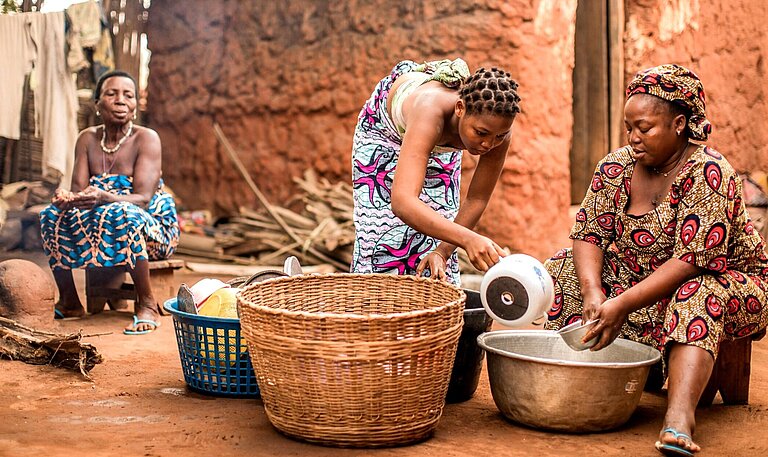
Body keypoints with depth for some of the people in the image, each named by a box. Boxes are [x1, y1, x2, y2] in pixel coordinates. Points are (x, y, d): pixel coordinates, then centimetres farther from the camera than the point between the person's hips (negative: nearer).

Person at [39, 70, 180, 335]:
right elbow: (78, 190, -6)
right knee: (53, 214, -14)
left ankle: (147, 304, -24)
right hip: (98, 227, 6)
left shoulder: (146, 139, -13)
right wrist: (66, 199, -32)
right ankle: (68, 302, 0)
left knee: (121, 215, -36)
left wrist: (103, 198, -43)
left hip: (152, 227, -5)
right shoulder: (87, 139, 3)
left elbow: (143, 199, -24)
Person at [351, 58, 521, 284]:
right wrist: (467, 239, -69)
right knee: (383, 229, -7)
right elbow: (402, 202, -59)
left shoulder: (497, 130, -35)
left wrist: (443, 251, -33)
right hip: (385, 127, -3)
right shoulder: (430, 112, -48)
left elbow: (477, 200, -22)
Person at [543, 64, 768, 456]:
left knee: (696, 298, -39)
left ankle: (679, 414, -54)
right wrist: (593, 292, -28)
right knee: (566, 269, -9)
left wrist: (622, 305, -35)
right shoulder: (616, 167, -3)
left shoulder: (708, 173, -23)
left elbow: (691, 261, -29)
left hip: (725, 281, -6)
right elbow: (588, 233, -8)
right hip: (638, 277, 6)